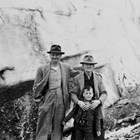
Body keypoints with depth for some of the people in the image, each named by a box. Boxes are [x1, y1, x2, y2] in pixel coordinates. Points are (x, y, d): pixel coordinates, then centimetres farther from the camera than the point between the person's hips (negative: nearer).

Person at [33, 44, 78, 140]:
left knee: (58, 128, 8)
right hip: (47, 101, -2)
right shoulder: (42, 69, 1)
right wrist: (40, 101, -2)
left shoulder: (67, 68, 7)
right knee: (43, 129, -2)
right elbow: (36, 87, 3)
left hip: (61, 102, 2)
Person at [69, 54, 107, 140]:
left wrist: (99, 101, -19)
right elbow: (73, 93, -3)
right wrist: (79, 102, -23)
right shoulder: (77, 78, 2)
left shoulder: (98, 78, 6)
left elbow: (104, 93, 2)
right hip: (81, 110, -1)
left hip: (96, 111, 1)